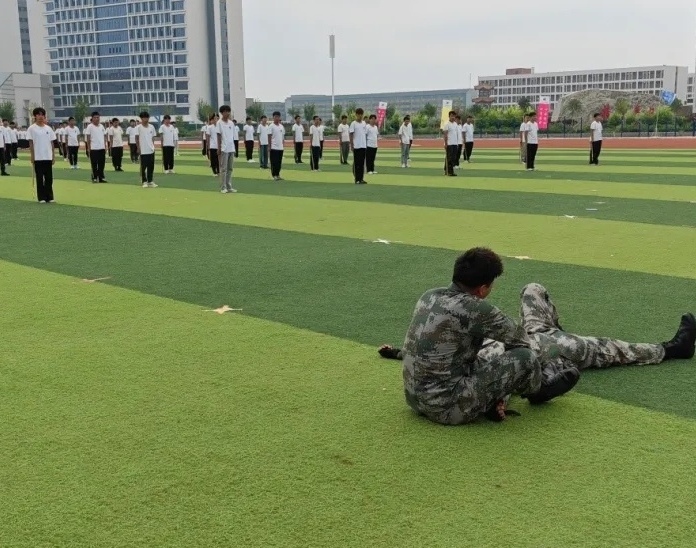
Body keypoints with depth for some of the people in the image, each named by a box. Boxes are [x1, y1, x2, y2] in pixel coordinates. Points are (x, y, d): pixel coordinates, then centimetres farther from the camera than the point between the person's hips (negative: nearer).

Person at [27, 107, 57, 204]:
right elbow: (31, 143, -3)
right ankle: (41, 198, 6)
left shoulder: (49, 128, 9)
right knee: (40, 178, 1)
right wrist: (32, 157, -8)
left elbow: (52, 143, 10)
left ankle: (49, 197, 12)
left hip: (48, 157, 3)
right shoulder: (32, 129, -2)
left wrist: (53, 156, 5)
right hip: (38, 157, -3)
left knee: (49, 178, 5)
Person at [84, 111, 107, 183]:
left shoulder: (101, 126, 11)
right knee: (94, 164, 1)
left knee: (102, 164, 6)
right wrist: (88, 148, -9)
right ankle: (94, 178, 9)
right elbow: (88, 138, -4)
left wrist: (105, 146, 10)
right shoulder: (90, 127, -4)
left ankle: (101, 177, 12)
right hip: (93, 148, -4)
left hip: (102, 148, 4)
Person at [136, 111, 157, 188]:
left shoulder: (151, 127, 8)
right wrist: (138, 148, -9)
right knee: (143, 167, 1)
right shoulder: (139, 127, -4)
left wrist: (153, 146, 9)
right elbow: (137, 138, -4)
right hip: (143, 151, -4)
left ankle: (150, 181, 13)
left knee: (151, 166, 6)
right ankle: (144, 182, 8)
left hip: (151, 150, 4)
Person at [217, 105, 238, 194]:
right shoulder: (219, 123, -4)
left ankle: (229, 187, 13)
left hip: (231, 149, 6)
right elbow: (219, 136, -6)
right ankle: (223, 187, 1)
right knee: (223, 169, -3)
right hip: (223, 149, -6)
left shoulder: (231, 123, 11)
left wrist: (234, 147, 13)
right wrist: (219, 148, -11)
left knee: (230, 168, 8)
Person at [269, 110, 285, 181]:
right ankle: (274, 175, 1)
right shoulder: (271, 126, -6)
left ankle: (278, 174, 16)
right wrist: (270, 146, -12)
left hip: (280, 147, 6)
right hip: (274, 147, -6)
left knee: (279, 162, 8)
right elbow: (270, 137, -8)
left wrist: (283, 145, 11)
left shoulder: (281, 126, 12)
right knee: (274, 162, -4)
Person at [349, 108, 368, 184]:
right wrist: (351, 145, -12)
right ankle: (357, 179, 4)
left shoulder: (364, 123, 10)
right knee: (356, 163, 0)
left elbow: (365, 134, 14)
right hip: (356, 146, -5)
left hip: (363, 146, 5)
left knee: (362, 163, 6)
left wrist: (366, 144, 11)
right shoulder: (353, 123, -5)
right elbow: (351, 134, -7)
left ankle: (361, 178, 11)